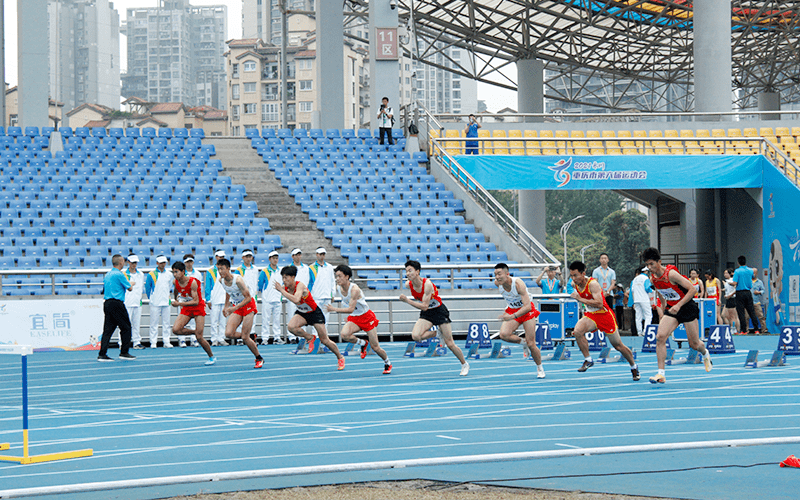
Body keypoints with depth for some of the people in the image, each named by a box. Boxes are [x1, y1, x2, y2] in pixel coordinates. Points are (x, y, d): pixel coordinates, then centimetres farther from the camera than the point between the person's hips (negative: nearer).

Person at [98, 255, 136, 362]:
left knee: (108, 329, 5)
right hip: (117, 303, -8)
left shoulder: (107, 275, 15)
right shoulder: (119, 274, -10)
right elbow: (130, 288, -5)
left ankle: (102, 354, -1)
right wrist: (130, 284, 16)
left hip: (107, 303, 8)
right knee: (126, 328, 2)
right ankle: (124, 352, 2)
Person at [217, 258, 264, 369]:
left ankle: (259, 358, 9)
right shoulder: (221, 280, -6)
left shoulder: (238, 280, -26)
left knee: (245, 337, -12)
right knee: (229, 333, -15)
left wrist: (235, 308, -34)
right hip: (236, 307, 6)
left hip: (248, 305, -6)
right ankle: (250, 341, 12)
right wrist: (226, 305, 15)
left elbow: (248, 297, -25)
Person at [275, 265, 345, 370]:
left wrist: (282, 290, -45)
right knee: (291, 327, -28)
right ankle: (310, 338, 0)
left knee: (324, 340, -1)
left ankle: (340, 357, 24)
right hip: (301, 313, 5)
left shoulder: (300, 285, -30)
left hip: (314, 313, -5)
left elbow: (296, 299, -49)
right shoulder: (285, 287, -11)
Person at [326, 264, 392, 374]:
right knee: (344, 335, -28)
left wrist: (334, 309, -38)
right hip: (354, 318, 6)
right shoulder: (339, 288, -6)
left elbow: (351, 309, -34)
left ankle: (387, 363, 28)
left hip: (366, 317, -6)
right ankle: (362, 343, 2)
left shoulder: (354, 289, -28)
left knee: (375, 348, -1)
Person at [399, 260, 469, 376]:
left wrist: (407, 301, -38)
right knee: (415, 336, -23)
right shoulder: (408, 285, -12)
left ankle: (464, 364, 19)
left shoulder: (427, 284, -29)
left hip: (439, 311, -5)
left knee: (450, 344, -3)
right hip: (426, 314, 5)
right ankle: (434, 333, 7)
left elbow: (424, 307, -32)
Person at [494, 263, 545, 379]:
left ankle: (540, 368, 19)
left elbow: (527, 306, -36)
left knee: (531, 344, -6)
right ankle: (523, 342, 3)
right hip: (512, 310, 4)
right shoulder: (497, 283, -15)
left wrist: (513, 316, -51)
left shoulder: (518, 284, -31)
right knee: (504, 334, -25)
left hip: (526, 311, -4)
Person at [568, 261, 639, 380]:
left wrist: (580, 299, -34)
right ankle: (588, 360, -13)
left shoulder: (592, 284, -24)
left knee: (618, 345, 6)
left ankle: (634, 367, 28)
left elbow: (599, 304, -34)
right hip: (590, 316, 5)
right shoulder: (576, 284, -3)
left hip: (604, 315, -5)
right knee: (577, 331, -26)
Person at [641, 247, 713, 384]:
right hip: (671, 309, 5)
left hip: (687, 307, -5)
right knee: (660, 337, -18)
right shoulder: (652, 278, -2)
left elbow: (692, 290, -22)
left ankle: (705, 354, 43)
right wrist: (665, 309, 17)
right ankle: (661, 374, -18)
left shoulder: (671, 274, -23)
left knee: (694, 344, 5)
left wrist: (679, 305, -29)